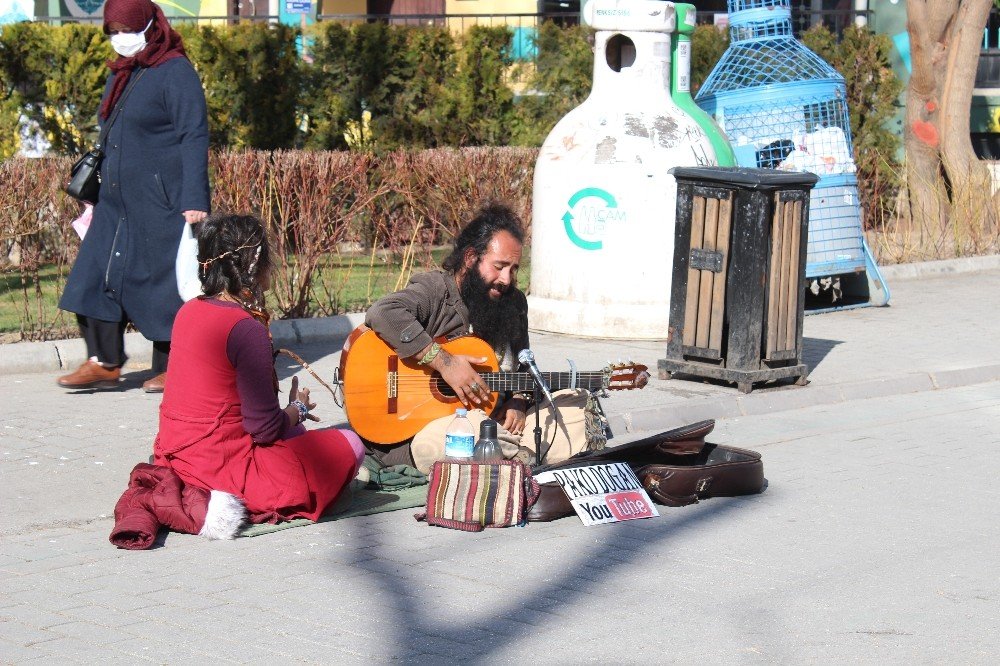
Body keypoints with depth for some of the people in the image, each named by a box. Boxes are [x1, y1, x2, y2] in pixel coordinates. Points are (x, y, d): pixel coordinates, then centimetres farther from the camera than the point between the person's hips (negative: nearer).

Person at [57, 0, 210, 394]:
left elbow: (194, 139, -13)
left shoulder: (175, 72, -8)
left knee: (164, 280, -3)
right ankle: (104, 364, 8)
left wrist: (195, 200, -21)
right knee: (98, 274, 3)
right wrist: (94, 197, 21)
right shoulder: (121, 75, 16)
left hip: (161, 200, -8)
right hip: (117, 200, 8)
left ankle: (172, 368, 6)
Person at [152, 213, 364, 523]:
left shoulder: (189, 311, 5)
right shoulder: (247, 329, -20)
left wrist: (289, 414, 14)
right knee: (350, 445, 1)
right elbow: (265, 427, -18)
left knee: (295, 434, 31)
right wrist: (298, 408, 4)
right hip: (219, 465, -9)